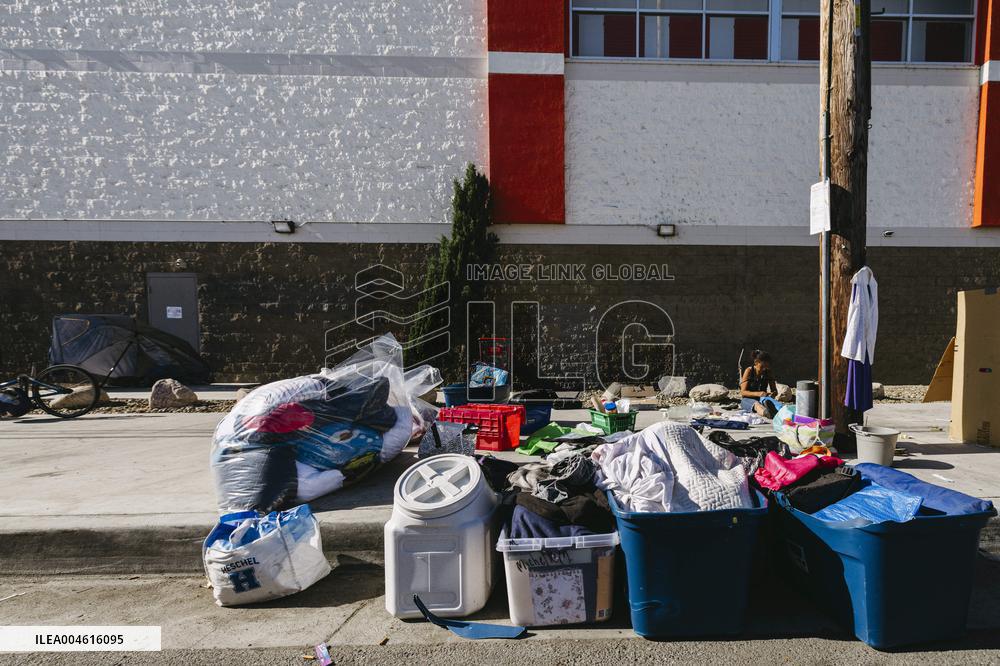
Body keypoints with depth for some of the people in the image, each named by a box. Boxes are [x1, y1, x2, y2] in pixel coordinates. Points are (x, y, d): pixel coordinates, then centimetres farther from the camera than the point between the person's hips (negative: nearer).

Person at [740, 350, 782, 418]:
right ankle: (765, 413, -75)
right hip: (748, 399, -4)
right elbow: (743, 392, -13)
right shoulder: (749, 371, -8)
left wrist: (773, 393, -19)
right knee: (756, 404, -41)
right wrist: (758, 393, -31)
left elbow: (775, 391, 8)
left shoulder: (768, 372, 5)